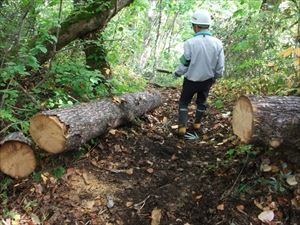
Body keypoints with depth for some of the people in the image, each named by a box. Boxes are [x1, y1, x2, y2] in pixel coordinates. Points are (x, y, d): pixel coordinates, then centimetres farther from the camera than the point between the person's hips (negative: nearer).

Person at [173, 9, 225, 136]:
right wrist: (215, 77, 14)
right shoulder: (218, 43, -13)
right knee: (201, 101, 25)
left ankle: (182, 127, 13)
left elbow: (184, 66, -14)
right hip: (207, 80, 3)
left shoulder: (190, 43, -23)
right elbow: (220, 68, -6)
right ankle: (197, 123, 38)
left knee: (184, 102, 18)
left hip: (191, 80, -3)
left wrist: (176, 73, 6)